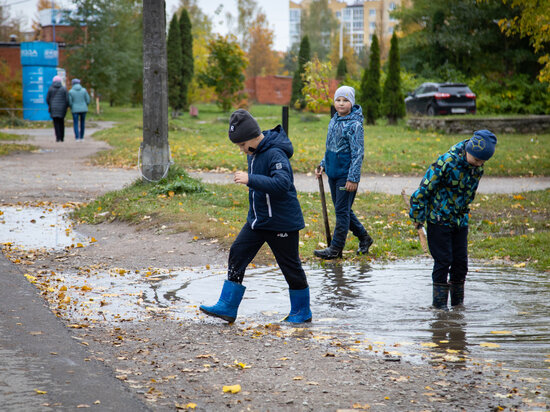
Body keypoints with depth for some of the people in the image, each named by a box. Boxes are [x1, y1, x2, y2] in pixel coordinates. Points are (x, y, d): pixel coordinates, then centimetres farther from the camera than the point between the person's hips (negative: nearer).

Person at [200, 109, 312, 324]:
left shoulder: (275, 154, -22)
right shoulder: (253, 152, 7)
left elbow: (282, 184, -36)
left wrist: (250, 180, -38)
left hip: (281, 222, -9)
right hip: (257, 220, 9)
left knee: (290, 266, 4)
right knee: (237, 254, 1)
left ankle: (302, 311, 21)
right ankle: (227, 307, 4)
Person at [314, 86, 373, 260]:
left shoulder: (354, 124, -13)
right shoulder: (334, 121, 11)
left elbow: (358, 153, -16)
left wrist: (353, 178, -19)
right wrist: (323, 165, 13)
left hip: (346, 176, -8)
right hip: (333, 174, 8)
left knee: (342, 211, -2)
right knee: (342, 210, 15)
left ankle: (336, 248, 4)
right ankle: (364, 237, 30)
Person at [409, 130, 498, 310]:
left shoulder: (478, 167, -2)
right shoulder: (446, 162, -22)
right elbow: (424, 189, -17)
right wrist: (418, 217, -11)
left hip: (460, 221, 6)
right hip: (439, 220, -6)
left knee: (461, 261, 7)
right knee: (443, 261, -5)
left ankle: (458, 302, 19)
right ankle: (439, 302, 5)